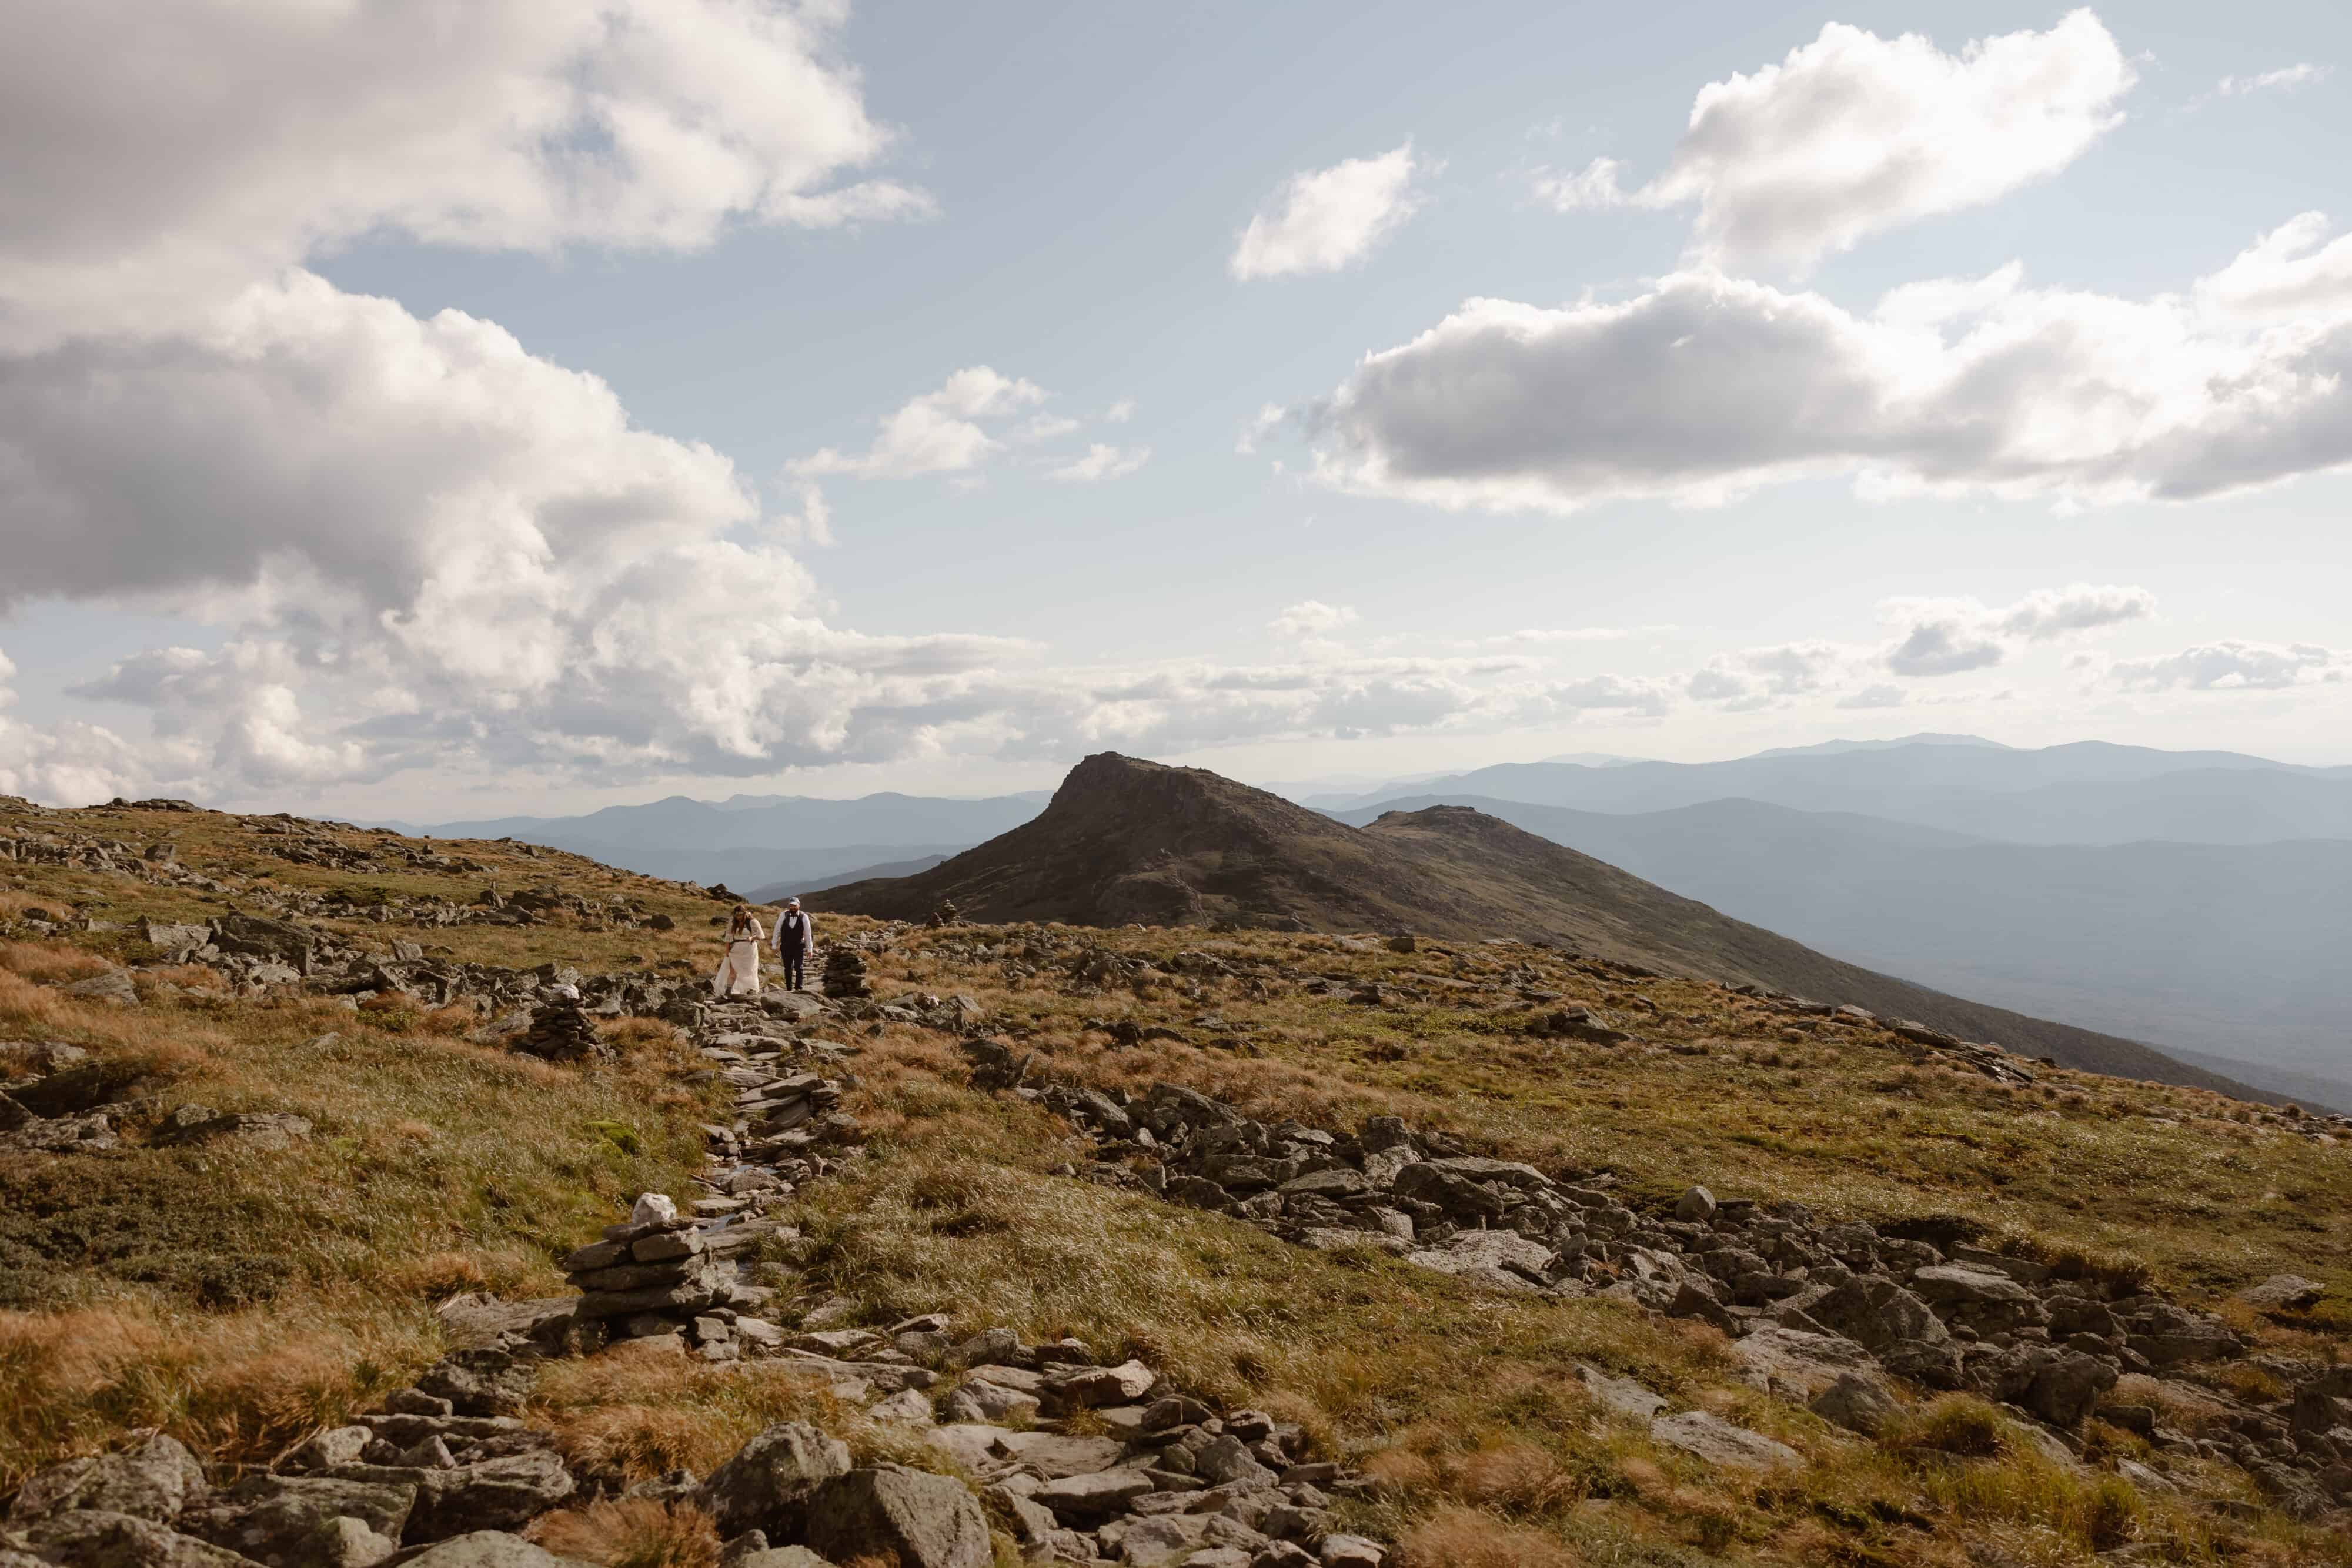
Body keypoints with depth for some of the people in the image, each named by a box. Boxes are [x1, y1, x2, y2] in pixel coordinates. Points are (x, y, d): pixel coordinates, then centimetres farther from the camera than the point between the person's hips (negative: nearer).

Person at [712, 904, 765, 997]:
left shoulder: (752, 922, -6)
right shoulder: (732, 922, 4)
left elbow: (760, 935, -5)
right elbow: (729, 937, 5)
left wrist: (752, 938, -25)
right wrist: (727, 952, 0)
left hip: (749, 950, -2)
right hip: (736, 950, 2)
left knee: (749, 971, 3)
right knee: (733, 970, -6)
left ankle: (754, 991, 13)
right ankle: (728, 991, -8)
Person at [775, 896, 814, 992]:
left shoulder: (804, 917, -7)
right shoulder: (784, 915, -5)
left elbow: (808, 934, -2)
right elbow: (777, 930, 2)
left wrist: (810, 949, 0)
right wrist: (775, 946, 2)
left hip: (799, 947, -2)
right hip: (786, 947, 2)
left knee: (798, 968, -10)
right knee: (788, 969, 8)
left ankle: (798, 988, -7)